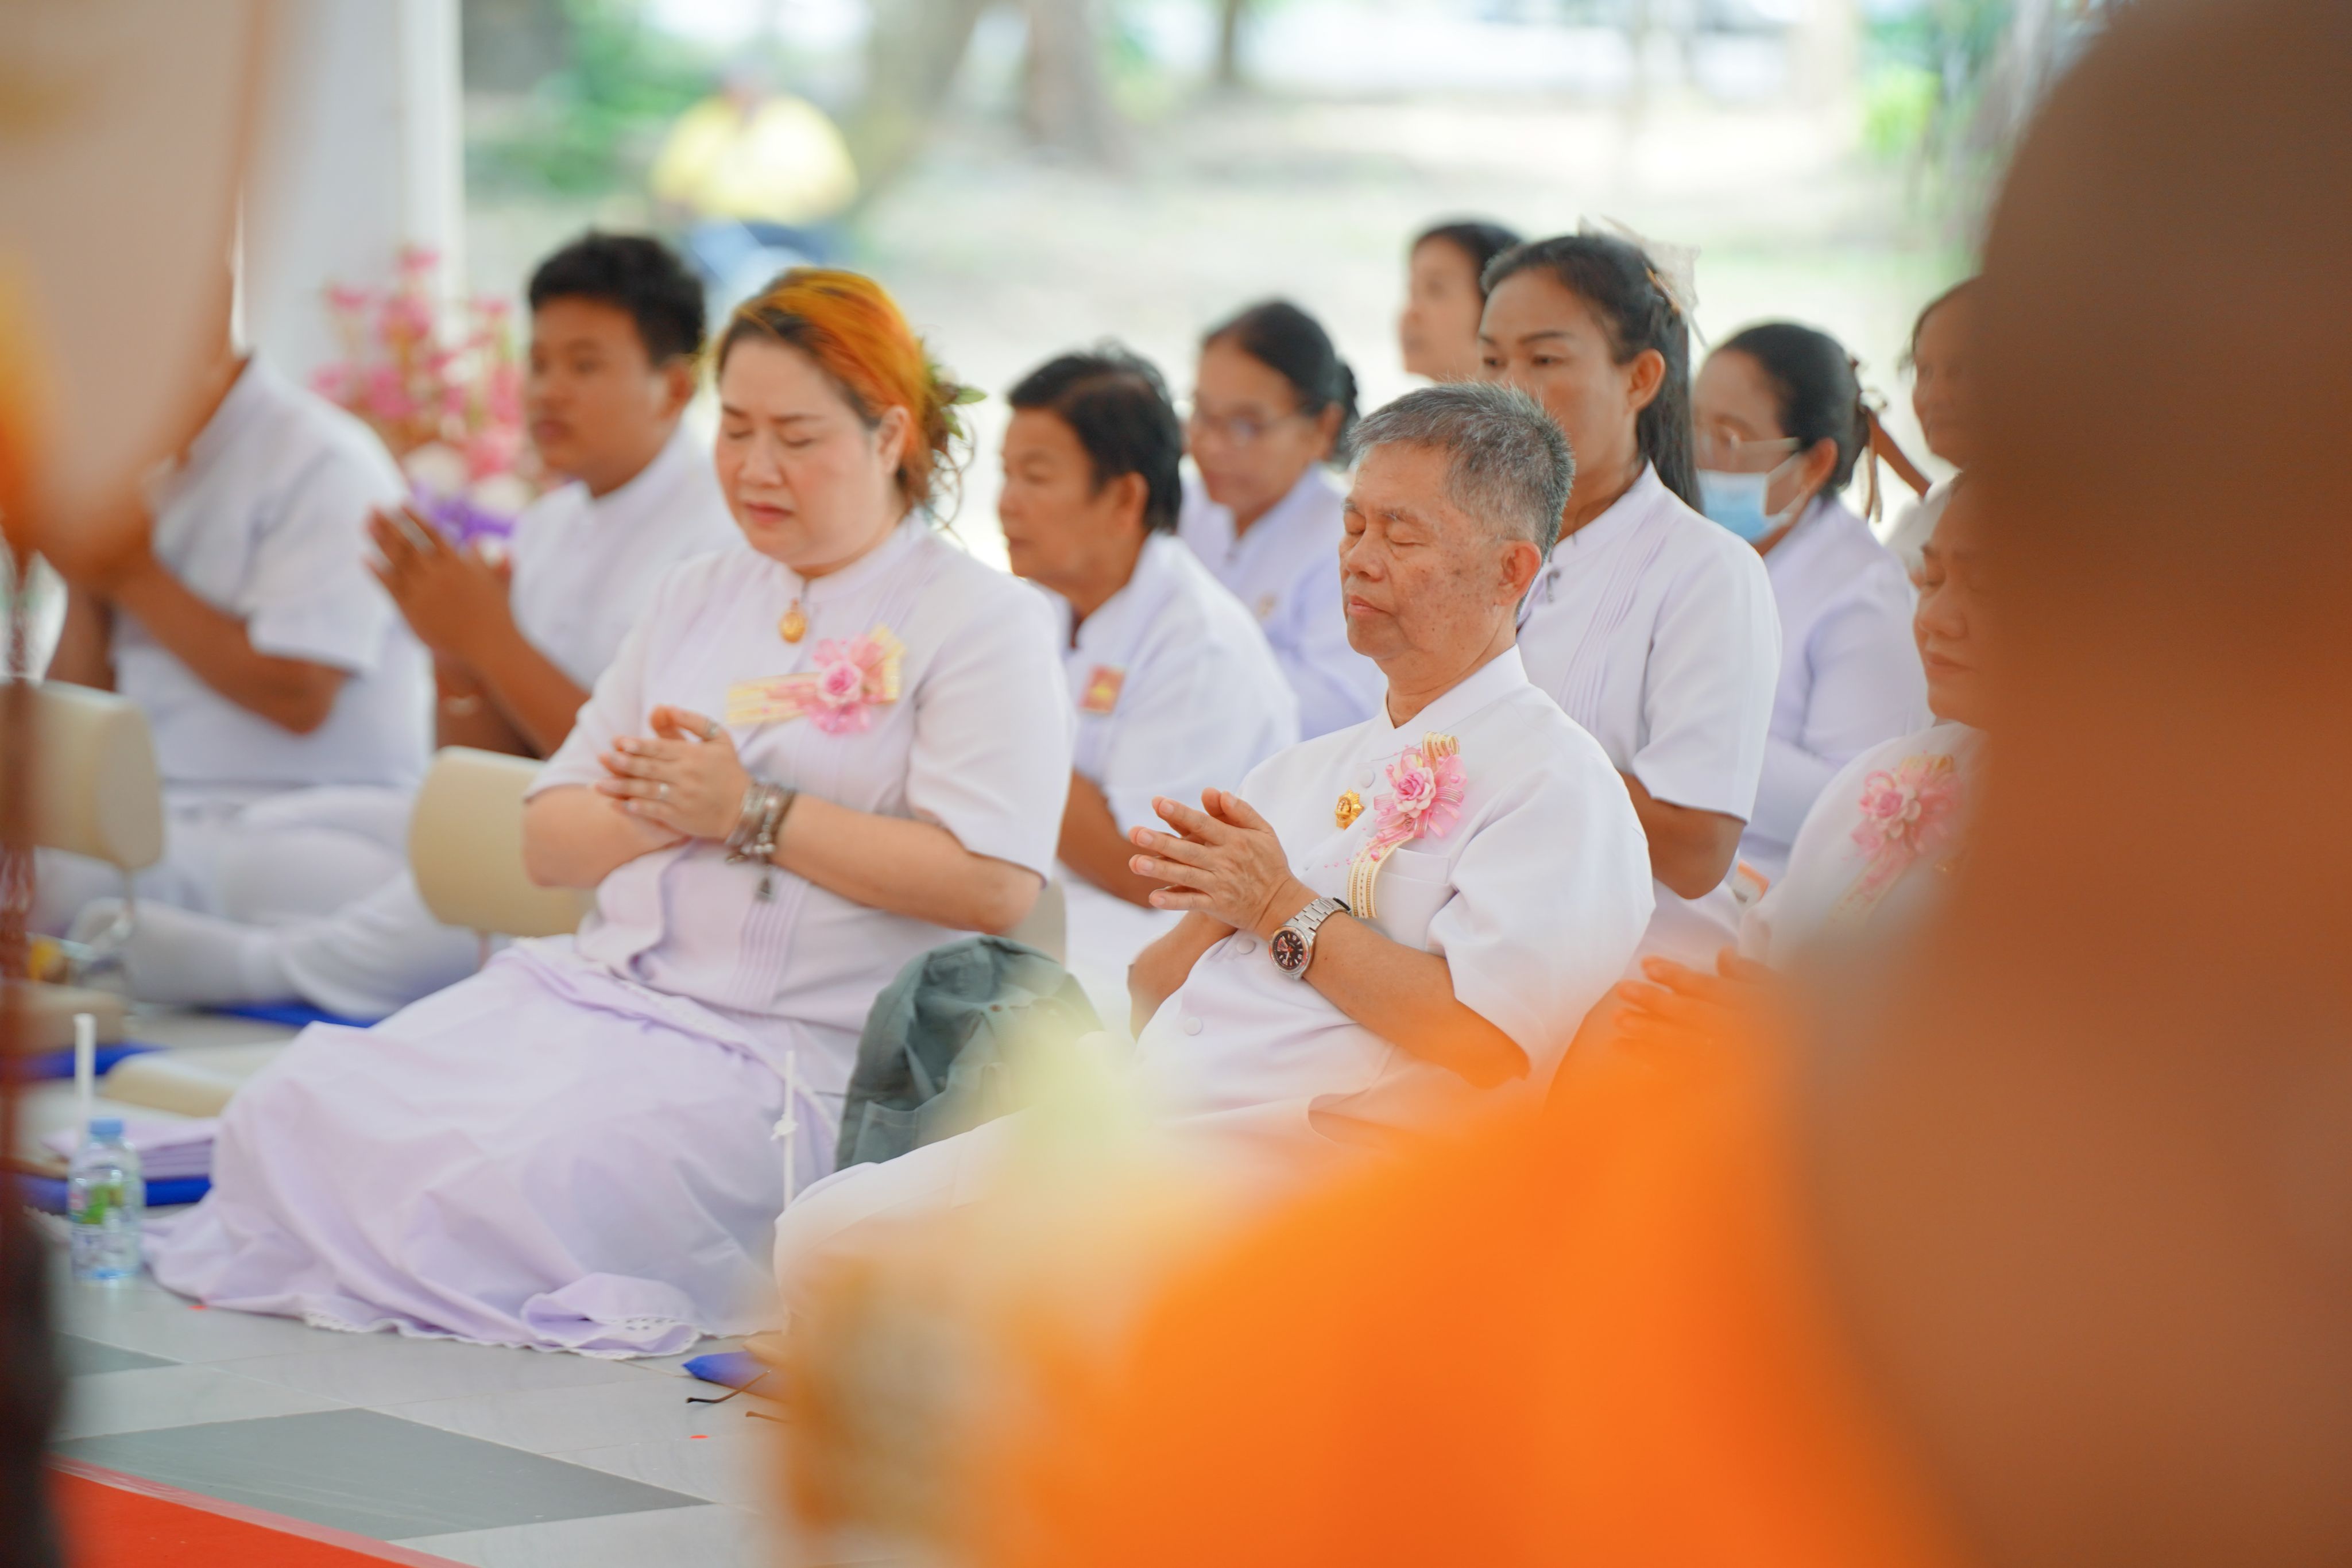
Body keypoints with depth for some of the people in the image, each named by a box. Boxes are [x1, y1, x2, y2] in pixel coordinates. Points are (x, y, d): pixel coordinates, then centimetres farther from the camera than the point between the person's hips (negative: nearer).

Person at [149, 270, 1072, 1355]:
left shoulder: (980, 622, 2)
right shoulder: (697, 596, 23)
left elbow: (992, 886, -14)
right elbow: (548, 843, 18)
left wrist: (750, 812, -12)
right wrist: (658, 808, -5)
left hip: (780, 1050, -6)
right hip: (593, 985, 7)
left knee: (515, 1178, -31)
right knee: (294, 1113, -18)